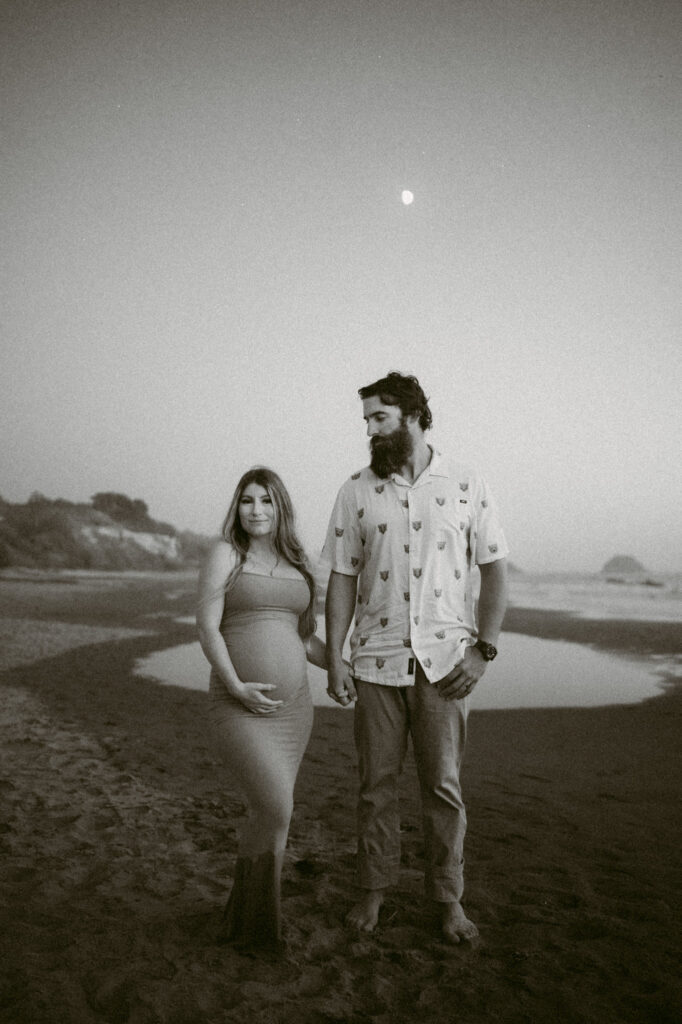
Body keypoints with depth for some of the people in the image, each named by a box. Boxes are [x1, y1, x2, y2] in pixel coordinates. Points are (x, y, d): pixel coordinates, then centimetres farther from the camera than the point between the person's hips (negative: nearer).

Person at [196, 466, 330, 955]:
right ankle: (256, 922, 12)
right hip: (240, 708, -5)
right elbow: (207, 627, -10)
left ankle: (248, 919, 29)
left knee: (269, 812, 9)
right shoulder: (224, 553, -3)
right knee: (277, 811, -13)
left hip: (292, 705, 5)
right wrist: (237, 687, -19)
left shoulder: (297, 565, 11)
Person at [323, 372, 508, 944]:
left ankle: (449, 899, 26)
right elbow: (343, 578, 3)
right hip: (377, 661, 1)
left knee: (443, 785, 7)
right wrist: (334, 658, -2)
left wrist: (483, 650, -6)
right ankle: (374, 890, 29)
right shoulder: (358, 491, 3)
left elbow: (495, 571, 3)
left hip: (444, 662, -1)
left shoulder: (467, 488, 0)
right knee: (376, 784, 11)